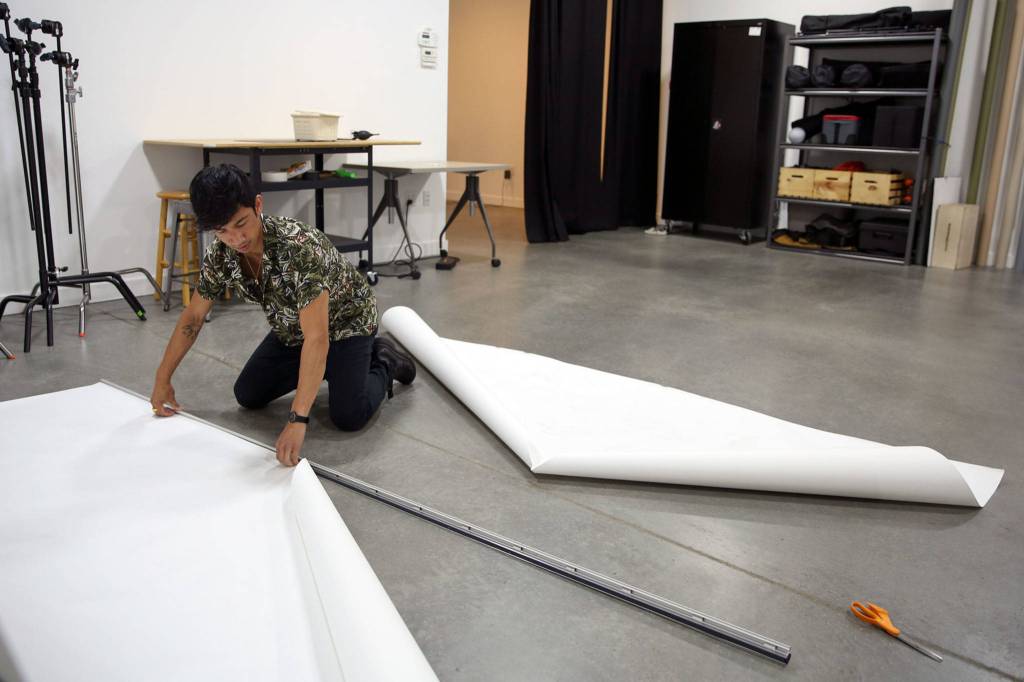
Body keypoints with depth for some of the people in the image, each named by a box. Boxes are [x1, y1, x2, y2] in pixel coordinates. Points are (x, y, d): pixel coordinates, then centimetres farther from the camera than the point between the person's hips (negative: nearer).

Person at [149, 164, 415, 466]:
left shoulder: (300, 246, -41)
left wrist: (298, 420, -50)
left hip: (346, 320, -6)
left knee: (348, 417, -21)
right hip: (292, 329, 6)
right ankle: (322, 370, 23)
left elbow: (316, 338, -45)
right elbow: (192, 317, -2)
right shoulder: (219, 256, -19)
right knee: (247, 396, 3)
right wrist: (162, 379, 0)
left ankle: (383, 362, 9)